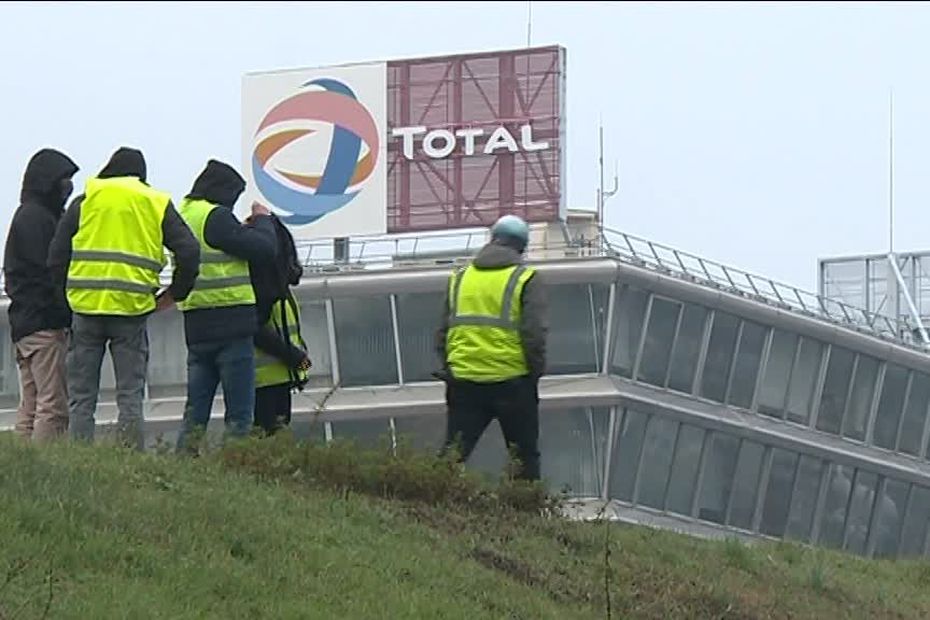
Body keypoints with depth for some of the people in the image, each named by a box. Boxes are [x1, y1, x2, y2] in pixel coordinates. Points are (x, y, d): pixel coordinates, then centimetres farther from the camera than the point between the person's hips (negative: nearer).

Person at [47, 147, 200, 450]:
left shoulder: (86, 200, 9)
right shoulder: (157, 205, 10)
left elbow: (57, 255, 4)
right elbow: (189, 252, 3)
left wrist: (67, 289, 15)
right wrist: (174, 294, 13)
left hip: (86, 304, 0)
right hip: (132, 309, 0)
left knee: (82, 396, 5)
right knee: (130, 396, 3)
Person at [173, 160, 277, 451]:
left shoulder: (184, 216, 15)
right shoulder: (216, 217, -12)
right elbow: (263, 248, -14)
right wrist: (262, 219, 4)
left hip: (196, 327, 8)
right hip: (231, 324, -8)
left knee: (195, 410, 10)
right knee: (239, 411, -5)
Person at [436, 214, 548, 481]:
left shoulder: (459, 279, 10)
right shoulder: (525, 280, -4)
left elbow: (443, 332, 13)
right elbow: (534, 334, -11)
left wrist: (449, 369, 21)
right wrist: (536, 372, 2)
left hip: (464, 381, 3)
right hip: (512, 381, -3)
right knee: (525, 456, 9)